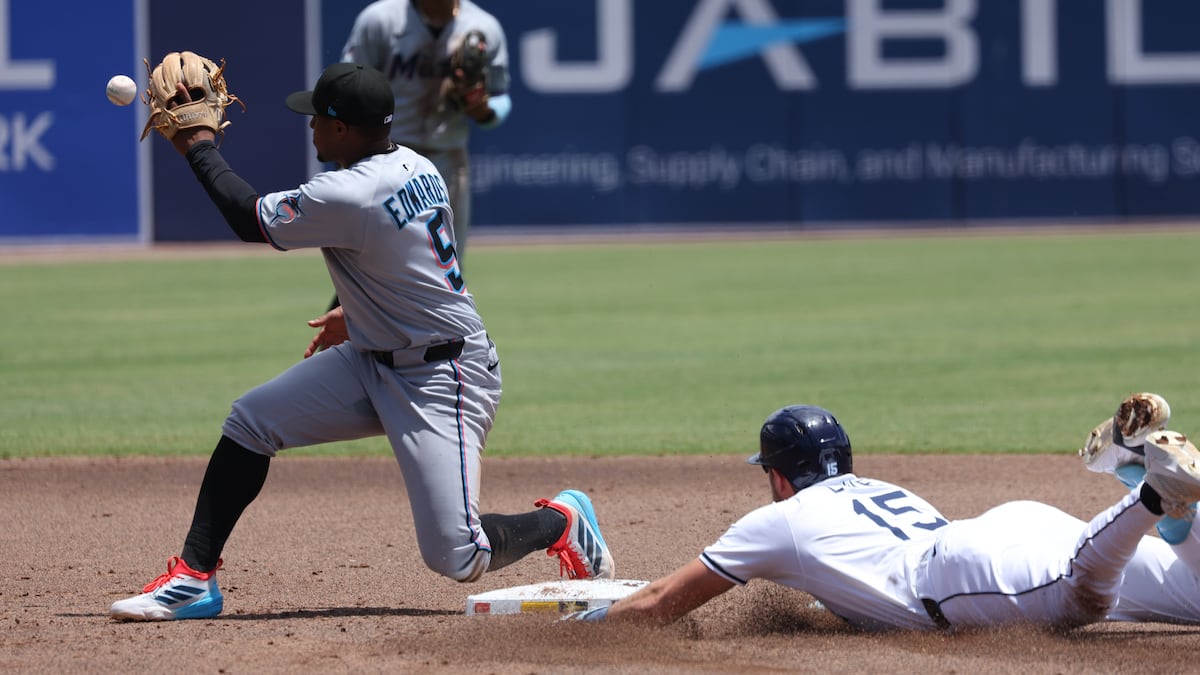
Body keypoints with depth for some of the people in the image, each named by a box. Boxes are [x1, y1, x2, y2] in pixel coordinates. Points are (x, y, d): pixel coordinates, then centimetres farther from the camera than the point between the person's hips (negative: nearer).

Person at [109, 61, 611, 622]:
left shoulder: (347, 197, -26)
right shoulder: (414, 167, 1)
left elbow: (251, 220, -10)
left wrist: (198, 146, 2)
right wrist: (355, 314, 29)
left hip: (443, 380, -10)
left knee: (457, 559, -14)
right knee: (250, 420, 2)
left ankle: (562, 522, 14)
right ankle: (194, 578, 5)